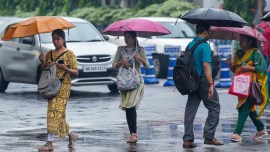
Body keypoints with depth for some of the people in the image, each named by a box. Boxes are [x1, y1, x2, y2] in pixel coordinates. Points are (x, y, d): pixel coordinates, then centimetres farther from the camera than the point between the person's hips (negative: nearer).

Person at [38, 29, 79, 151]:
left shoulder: (69, 54, 0)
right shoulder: (50, 54, 14)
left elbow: (76, 72, -3)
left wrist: (65, 69, -21)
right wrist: (43, 62, -6)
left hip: (63, 86, -5)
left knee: (56, 112, -13)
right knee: (58, 113, 5)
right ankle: (70, 134, 26)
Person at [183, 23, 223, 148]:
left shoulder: (190, 45, 11)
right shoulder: (205, 46, -13)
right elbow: (206, 66, -21)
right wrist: (211, 84, -23)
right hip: (203, 81, -8)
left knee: (190, 109, 6)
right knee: (214, 107, 5)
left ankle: (187, 139, 3)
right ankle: (209, 137, 3)